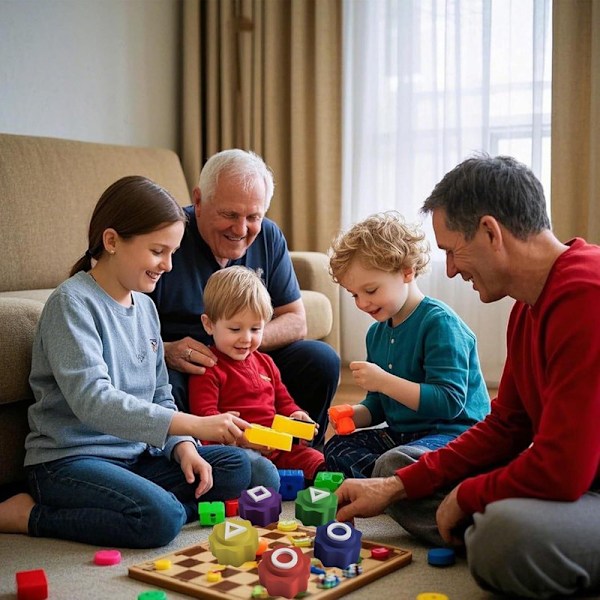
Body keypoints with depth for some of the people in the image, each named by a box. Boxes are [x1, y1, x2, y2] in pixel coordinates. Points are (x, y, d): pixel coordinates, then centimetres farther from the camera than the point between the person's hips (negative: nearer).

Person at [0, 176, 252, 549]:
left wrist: (183, 446, -5)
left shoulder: (145, 307, 11)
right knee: (161, 518, -30)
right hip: (70, 459, -7)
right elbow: (92, 401, -26)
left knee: (239, 468, -5)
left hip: (136, 455, 7)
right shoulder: (72, 302, -14)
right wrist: (191, 425, -31)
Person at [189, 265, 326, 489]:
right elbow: (204, 414, -12)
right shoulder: (207, 368, -3)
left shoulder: (264, 362, 22)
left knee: (317, 461, -12)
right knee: (263, 470, -36)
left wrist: (296, 416, 5)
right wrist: (242, 436, -26)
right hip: (234, 447, -7)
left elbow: (282, 400, 30)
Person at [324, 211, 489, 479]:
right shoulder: (377, 332, 12)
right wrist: (354, 415, -3)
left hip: (453, 432, -9)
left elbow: (450, 402, -24)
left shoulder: (439, 322, -16)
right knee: (336, 449, -1)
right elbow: (378, 404, 20)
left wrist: (383, 381, -27)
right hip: (401, 434, 9)